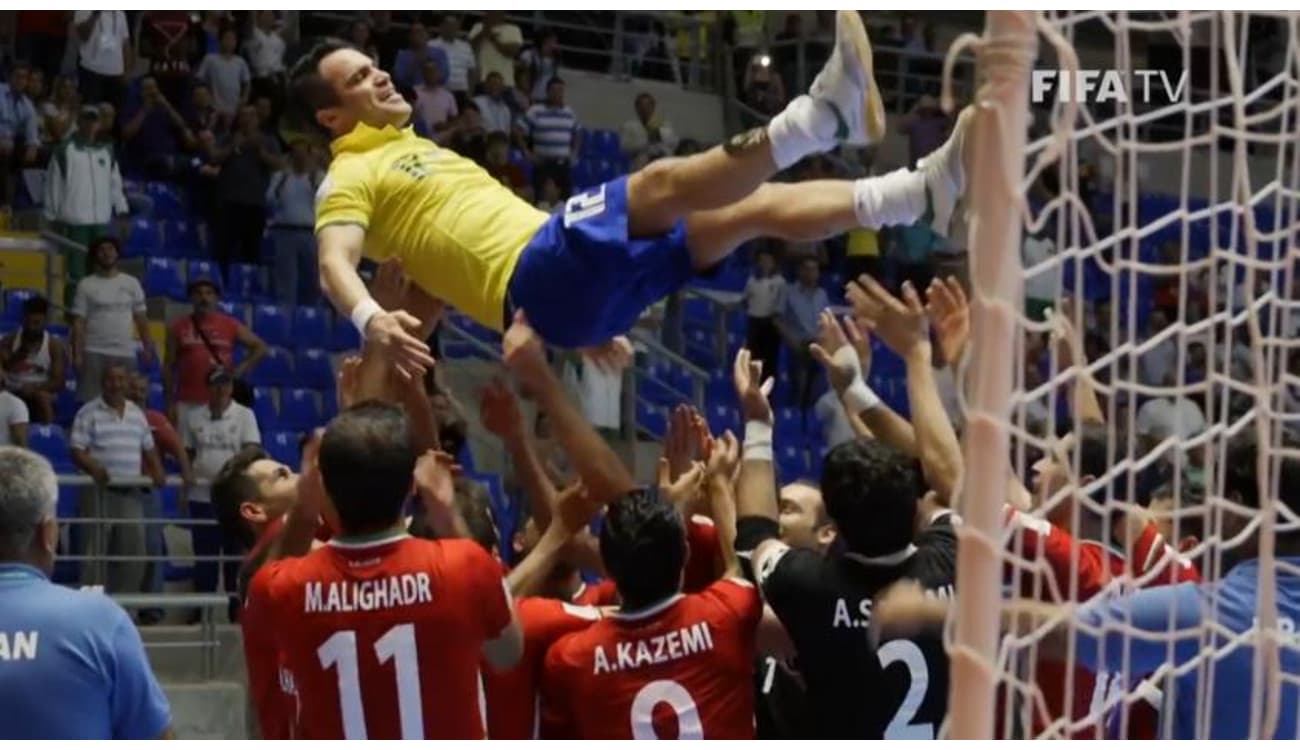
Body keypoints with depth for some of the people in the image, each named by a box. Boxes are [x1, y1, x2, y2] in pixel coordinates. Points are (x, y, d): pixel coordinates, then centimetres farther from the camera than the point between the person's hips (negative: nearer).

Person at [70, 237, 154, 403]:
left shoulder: (131, 283, 9)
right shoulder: (86, 285, 1)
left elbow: (141, 318, 11)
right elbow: (78, 323, -1)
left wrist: (147, 347, 2)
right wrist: (77, 354, -9)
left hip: (125, 353, 2)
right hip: (94, 353, -2)